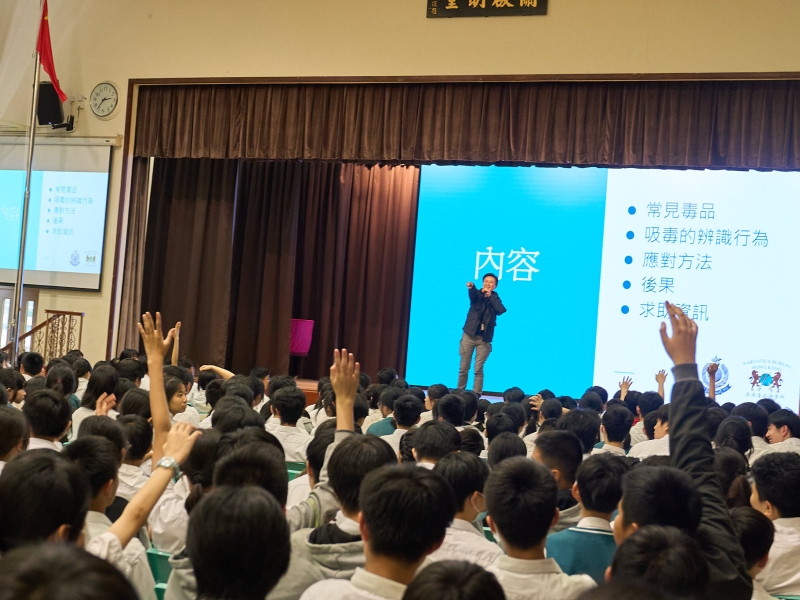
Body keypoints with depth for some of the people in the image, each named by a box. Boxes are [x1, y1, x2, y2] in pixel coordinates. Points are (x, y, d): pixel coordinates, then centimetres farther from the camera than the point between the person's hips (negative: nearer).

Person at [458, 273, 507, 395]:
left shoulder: (495, 299, 6)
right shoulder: (477, 294, 3)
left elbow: (502, 310, -15)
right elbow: (472, 295, -22)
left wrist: (490, 296, -17)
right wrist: (471, 287, -44)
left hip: (484, 338, 0)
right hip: (469, 335, 0)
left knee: (478, 369, -2)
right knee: (463, 368, 5)